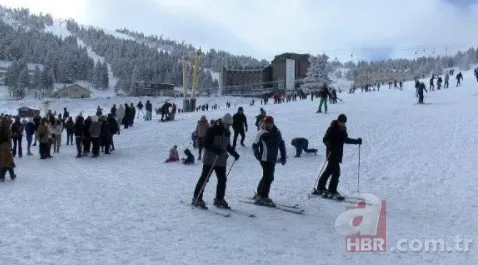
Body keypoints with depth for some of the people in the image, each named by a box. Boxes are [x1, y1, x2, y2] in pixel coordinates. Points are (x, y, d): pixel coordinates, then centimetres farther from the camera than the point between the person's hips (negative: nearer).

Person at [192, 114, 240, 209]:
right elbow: (206, 144, -15)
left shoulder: (227, 132, 12)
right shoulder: (212, 130, -11)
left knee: (222, 179, 5)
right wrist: (215, 149, -28)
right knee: (204, 178, -5)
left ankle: (219, 199, 17)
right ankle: (197, 198, 1)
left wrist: (234, 153, 12)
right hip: (210, 160, -7)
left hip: (221, 160, 7)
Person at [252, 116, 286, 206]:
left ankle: (259, 194, 32)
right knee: (269, 177, -11)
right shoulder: (262, 134, -11)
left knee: (267, 177, 15)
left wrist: (283, 156, 12)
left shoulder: (277, 132, 4)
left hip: (273, 159, 6)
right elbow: (255, 145, -5)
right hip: (265, 159, -6)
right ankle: (263, 197, 0)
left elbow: (281, 144, 15)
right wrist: (258, 155, -17)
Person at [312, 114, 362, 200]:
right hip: (332, 153, -8)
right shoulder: (332, 129, -14)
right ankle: (332, 192, -6)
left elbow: (345, 139, 22)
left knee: (329, 170, 15)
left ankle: (320, 188, 25)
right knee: (336, 172, -12)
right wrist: (329, 145, -37)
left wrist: (356, 141, 16)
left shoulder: (343, 129, 9)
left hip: (338, 153, 8)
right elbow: (325, 139, -17)